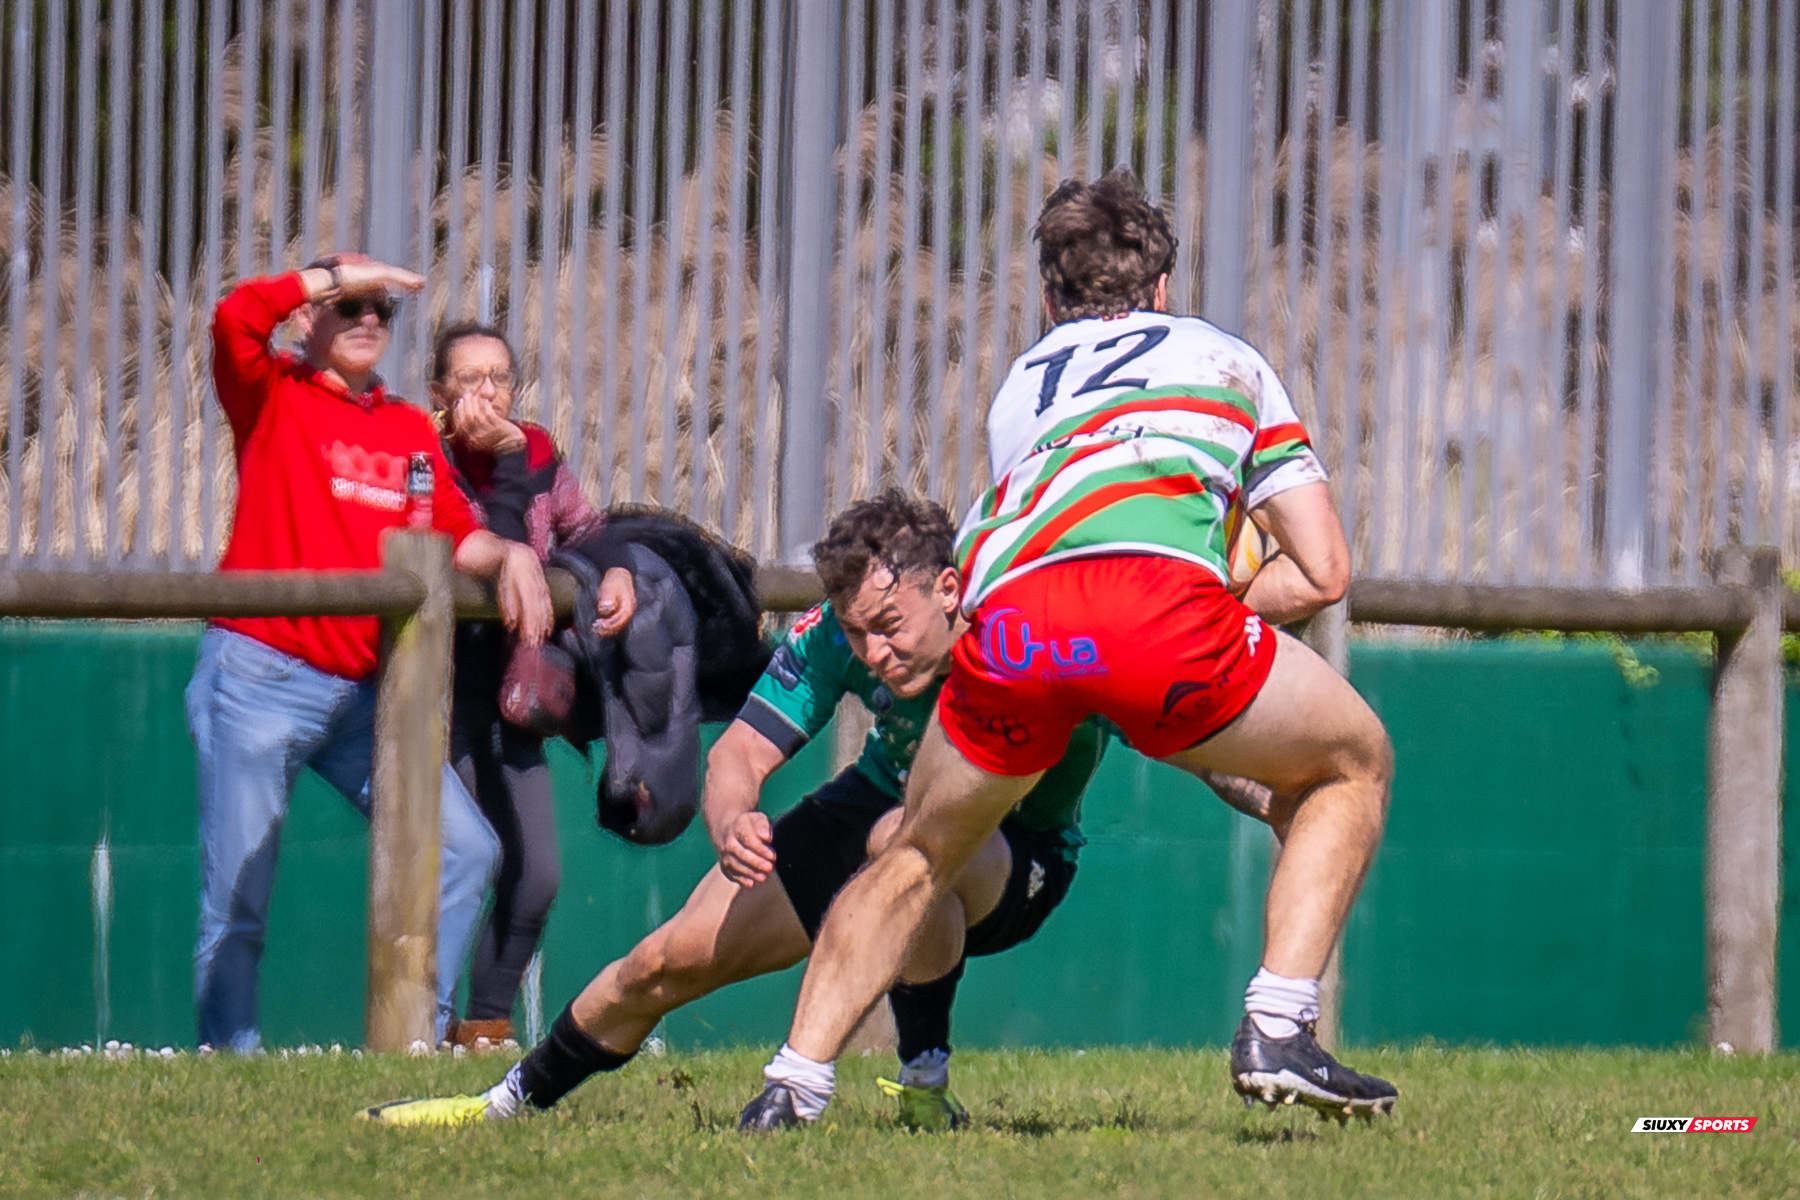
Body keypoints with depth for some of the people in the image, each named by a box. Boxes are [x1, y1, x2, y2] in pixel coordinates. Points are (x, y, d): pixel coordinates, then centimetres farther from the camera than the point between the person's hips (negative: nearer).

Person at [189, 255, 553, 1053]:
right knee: (238, 901, -3)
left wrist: (509, 556, -9)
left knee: (464, 849, 1)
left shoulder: (410, 430, 16)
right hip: (260, 678, -5)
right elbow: (238, 316, -17)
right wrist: (343, 273, -11)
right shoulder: (272, 396, 1)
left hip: (363, 692, 5)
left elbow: (454, 532, 11)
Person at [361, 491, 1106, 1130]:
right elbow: (739, 755, -21)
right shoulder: (833, 634, -23)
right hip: (879, 806, 4)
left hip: (1017, 862, -4)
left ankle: (925, 1088, -20)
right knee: (671, 959, 0)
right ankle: (514, 1100, 28)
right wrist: (730, 824, -43)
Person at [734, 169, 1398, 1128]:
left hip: (1005, 622, 3)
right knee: (1353, 765, 24)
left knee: (919, 857, 30)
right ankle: (1277, 1035, 10)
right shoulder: (1224, 358, 33)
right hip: (1156, 593, -3)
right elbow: (1323, 572, 26)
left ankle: (791, 1086, 21)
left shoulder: (1018, 385, 39)